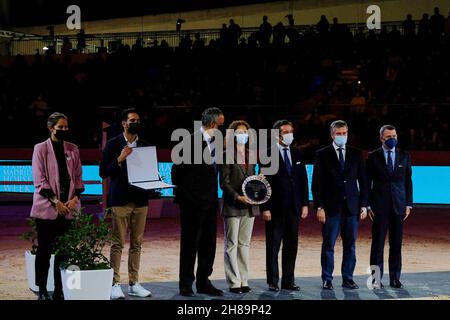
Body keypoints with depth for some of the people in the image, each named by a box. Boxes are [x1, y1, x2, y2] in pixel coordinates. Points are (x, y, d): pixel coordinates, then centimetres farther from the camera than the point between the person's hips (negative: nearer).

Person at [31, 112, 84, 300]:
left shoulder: (72, 149, 11)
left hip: (69, 208, 4)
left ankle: (60, 290, 10)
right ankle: (42, 290, 9)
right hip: (47, 207, -3)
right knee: (44, 250, 2)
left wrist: (74, 198, -3)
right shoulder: (41, 149, -1)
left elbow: (78, 177, 12)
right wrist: (55, 202, -12)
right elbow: (39, 180, -6)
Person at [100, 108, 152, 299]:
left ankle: (134, 283, 12)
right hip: (120, 199, -4)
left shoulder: (145, 146, 12)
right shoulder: (113, 145, 0)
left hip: (140, 199, 4)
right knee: (118, 243, -4)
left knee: (136, 243, 6)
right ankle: (115, 284, -1)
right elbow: (103, 172, -4)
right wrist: (120, 160, -16)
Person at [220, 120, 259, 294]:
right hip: (233, 206, -6)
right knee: (232, 244, -1)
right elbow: (224, 182, -9)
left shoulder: (250, 155, 14)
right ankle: (234, 282, 1)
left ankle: (244, 281, 12)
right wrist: (238, 197, -18)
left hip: (249, 206, 6)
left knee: (244, 244, 8)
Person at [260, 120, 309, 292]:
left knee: (291, 246, 7)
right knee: (273, 247, 2)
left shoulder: (297, 155, 11)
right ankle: (273, 282, 9)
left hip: (294, 208, 5)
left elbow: (303, 181, 13)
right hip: (275, 208, -5)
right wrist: (265, 208, -12)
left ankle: (288, 281, 15)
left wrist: (305, 204, 6)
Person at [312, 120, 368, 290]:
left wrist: (363, 205, 4)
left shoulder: (356, 154, 9)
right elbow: (317, 183, -1)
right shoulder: (323, 155, 2)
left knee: (350, 246, 5)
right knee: (328, 245, 0)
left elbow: (363, 182, 11)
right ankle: (327, 279, 7)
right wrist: (319, 207, -8)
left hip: (352, 207, 3)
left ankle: (348, 279, 13)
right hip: (331, 207, -2)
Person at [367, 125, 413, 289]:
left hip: (398, 206, 2)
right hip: (380, 206, -2)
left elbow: (408, 181, 10)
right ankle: (376, 278, 2)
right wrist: (368, 205, -2)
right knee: (378, 243, -2)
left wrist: (408, 204, 4)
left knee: (396, 244, 4)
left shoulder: (405, 156, 9)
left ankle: (395, 278, 11)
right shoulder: (373, 157, 3)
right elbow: (367, 182, 4)